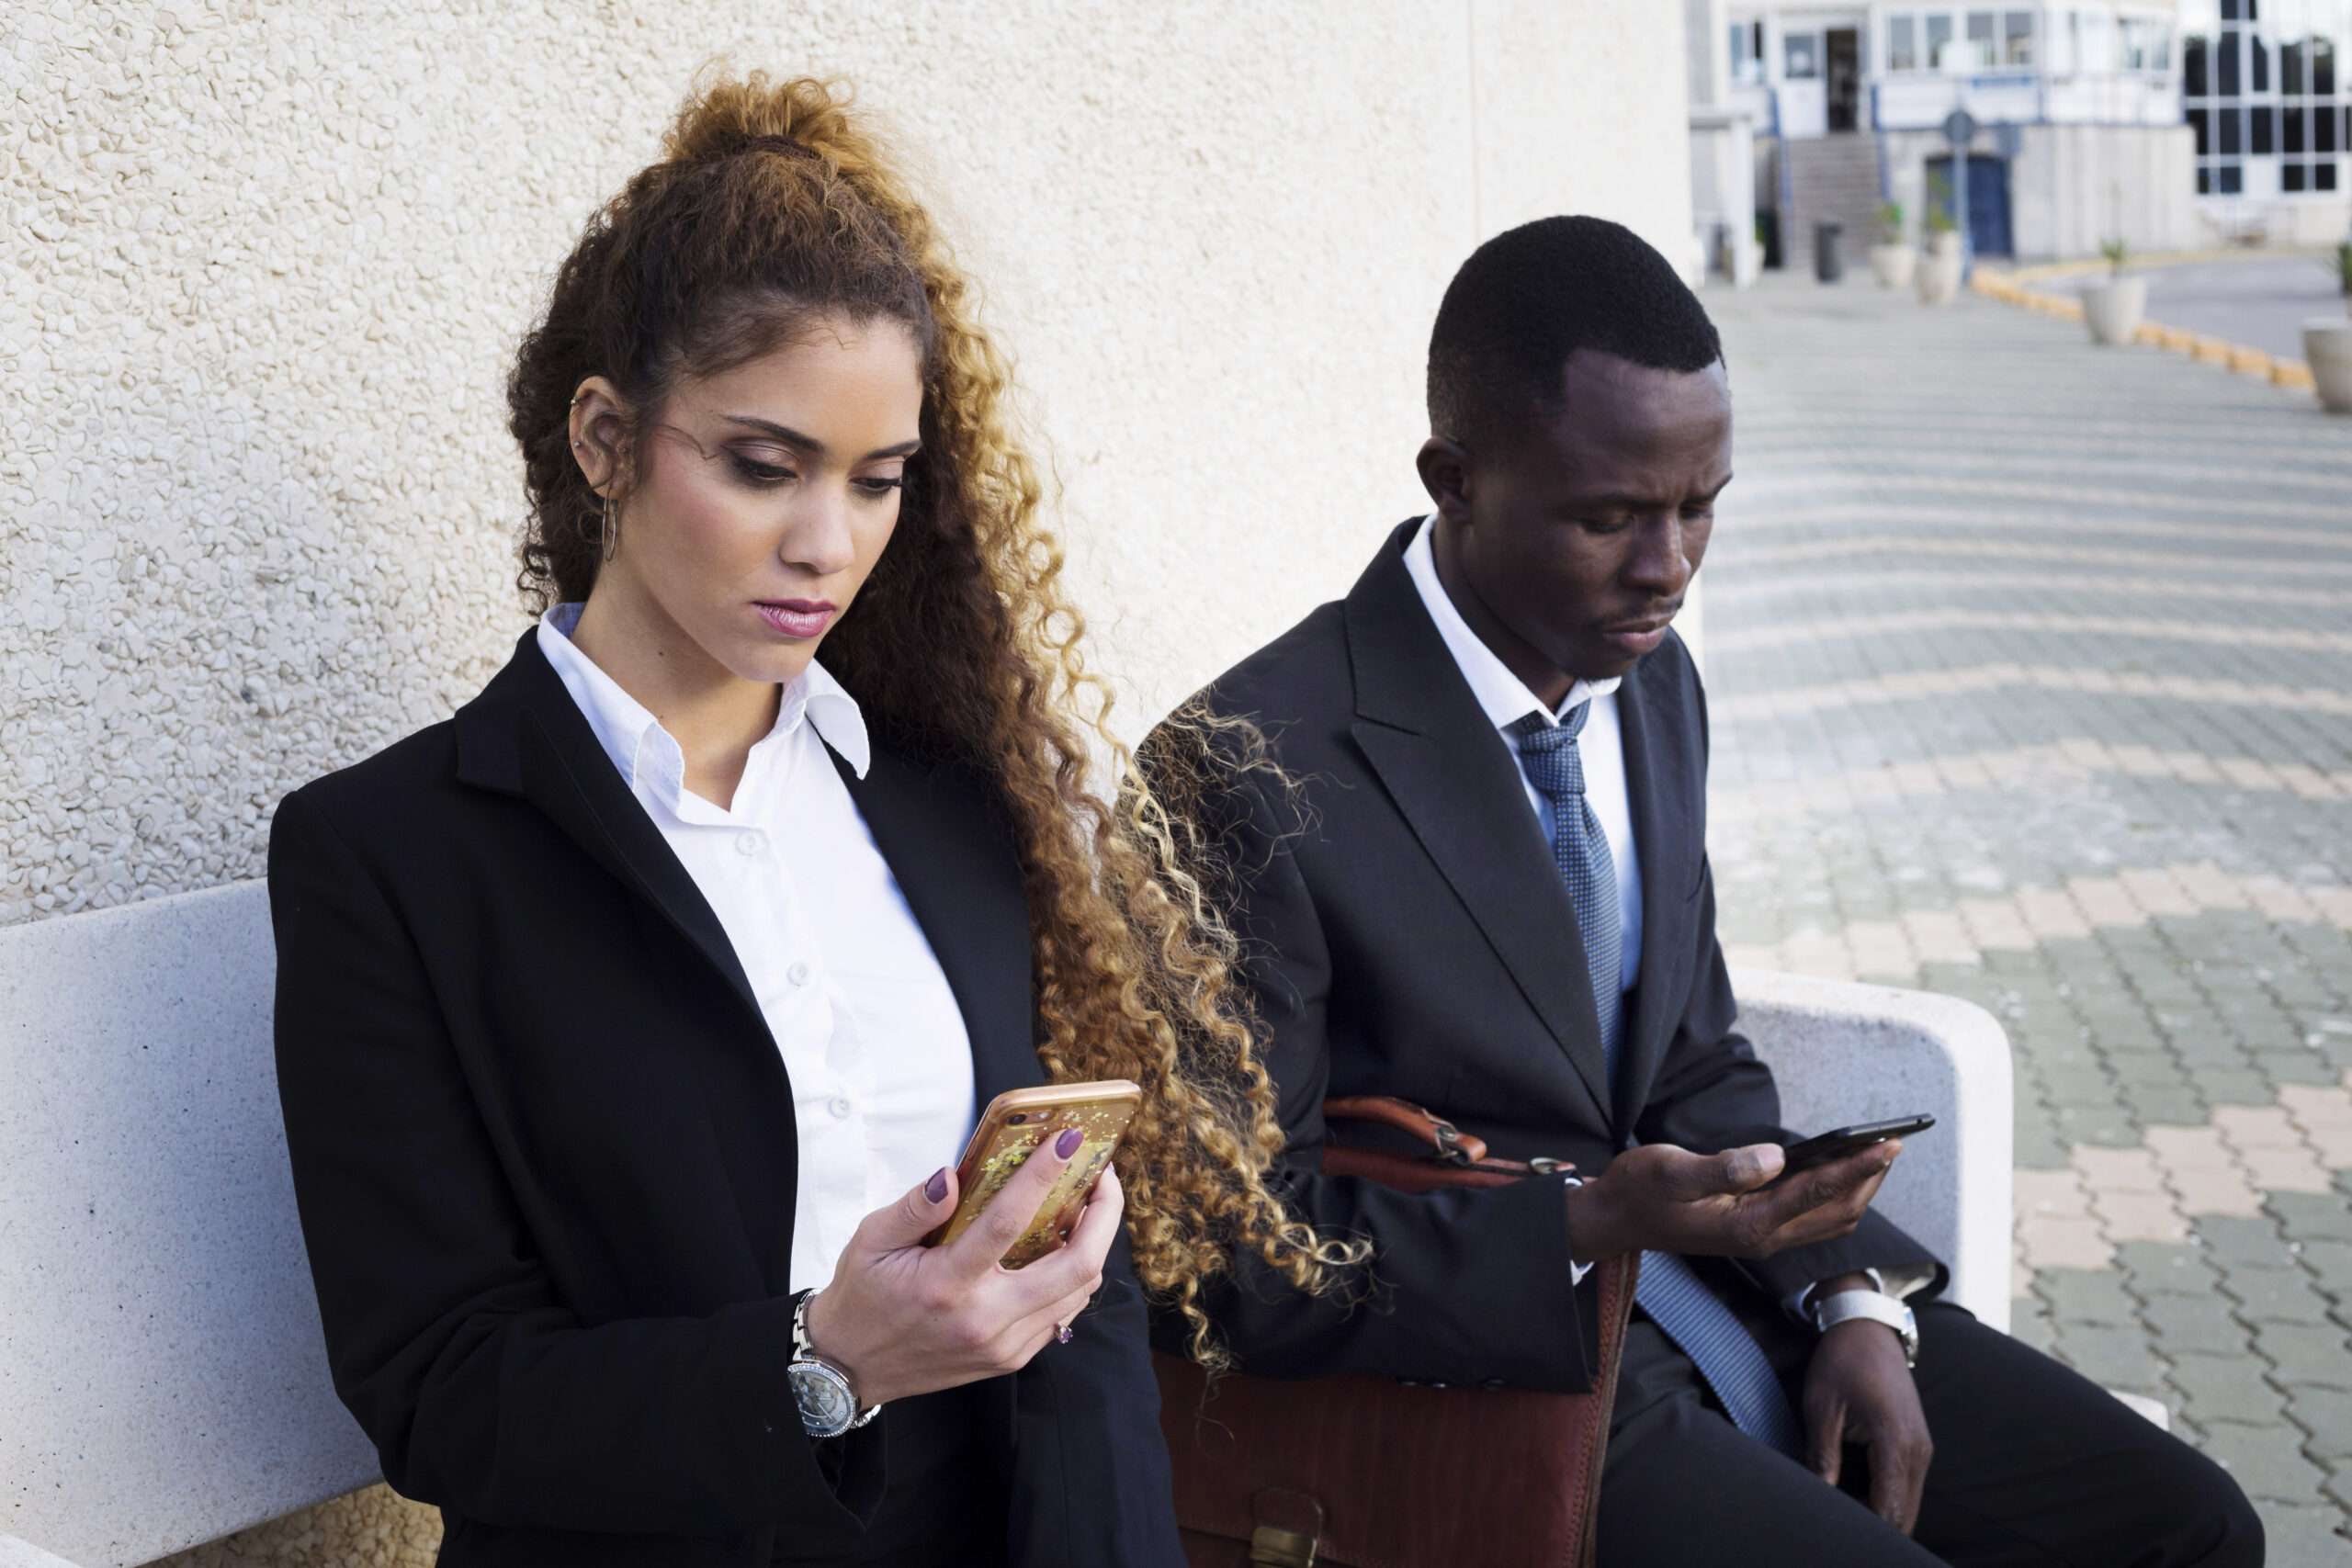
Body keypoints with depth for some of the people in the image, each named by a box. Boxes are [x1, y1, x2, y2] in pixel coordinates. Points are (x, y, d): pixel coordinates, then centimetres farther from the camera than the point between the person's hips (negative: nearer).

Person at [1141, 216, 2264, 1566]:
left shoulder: (1653, 682, 5)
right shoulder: (1248, 778, -20)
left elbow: (1697, 1066, 12)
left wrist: (1853, 1298, -2)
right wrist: (1585, 1230, -28)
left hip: (1716, 1290, 7)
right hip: (1482, 1385, -7)